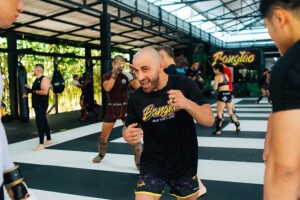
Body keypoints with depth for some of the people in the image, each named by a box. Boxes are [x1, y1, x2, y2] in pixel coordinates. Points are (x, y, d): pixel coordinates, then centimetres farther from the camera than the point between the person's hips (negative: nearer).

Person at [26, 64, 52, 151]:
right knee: (43, 122, 16)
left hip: (42, 105, -10)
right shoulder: (36, 80, 16)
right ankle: (49, 140, 27)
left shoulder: (44, 79, -13)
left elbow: (45, 92, -24)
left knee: (40, 123, -10)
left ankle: (41, 144, -6)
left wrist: (33, 91, -20)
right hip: (37, 105, 10)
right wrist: (29, 89, 8)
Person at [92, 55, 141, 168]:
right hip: (111, 108, 2)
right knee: (104, 135, 12)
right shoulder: (106, 76, -1)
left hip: (125, 107, -2)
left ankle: (139, 161, 0)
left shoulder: (126, 75, -6)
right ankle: (101, 154, 41)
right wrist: (114, 73, -22)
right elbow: (107, 88, -22)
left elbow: (137, 86, -19)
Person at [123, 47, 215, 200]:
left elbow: (210, 120, -16)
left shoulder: (185, 85, -12)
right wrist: (126, 135, -20)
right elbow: (128, 127, 6)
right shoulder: (135, 98, -8)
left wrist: (187, 103, -35)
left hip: (185, 165, 0)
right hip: (152, 166, 0)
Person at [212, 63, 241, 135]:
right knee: (230, 112, 17)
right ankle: (238, 126, 13)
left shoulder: (217, 76, -6)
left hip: (222, 94, -7)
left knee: (219, 112, -2)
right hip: (228, 93, 7)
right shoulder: (226, 75, 14)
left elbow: (215, 88, -9)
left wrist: (214, 84, 9)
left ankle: (218, 130, -3)